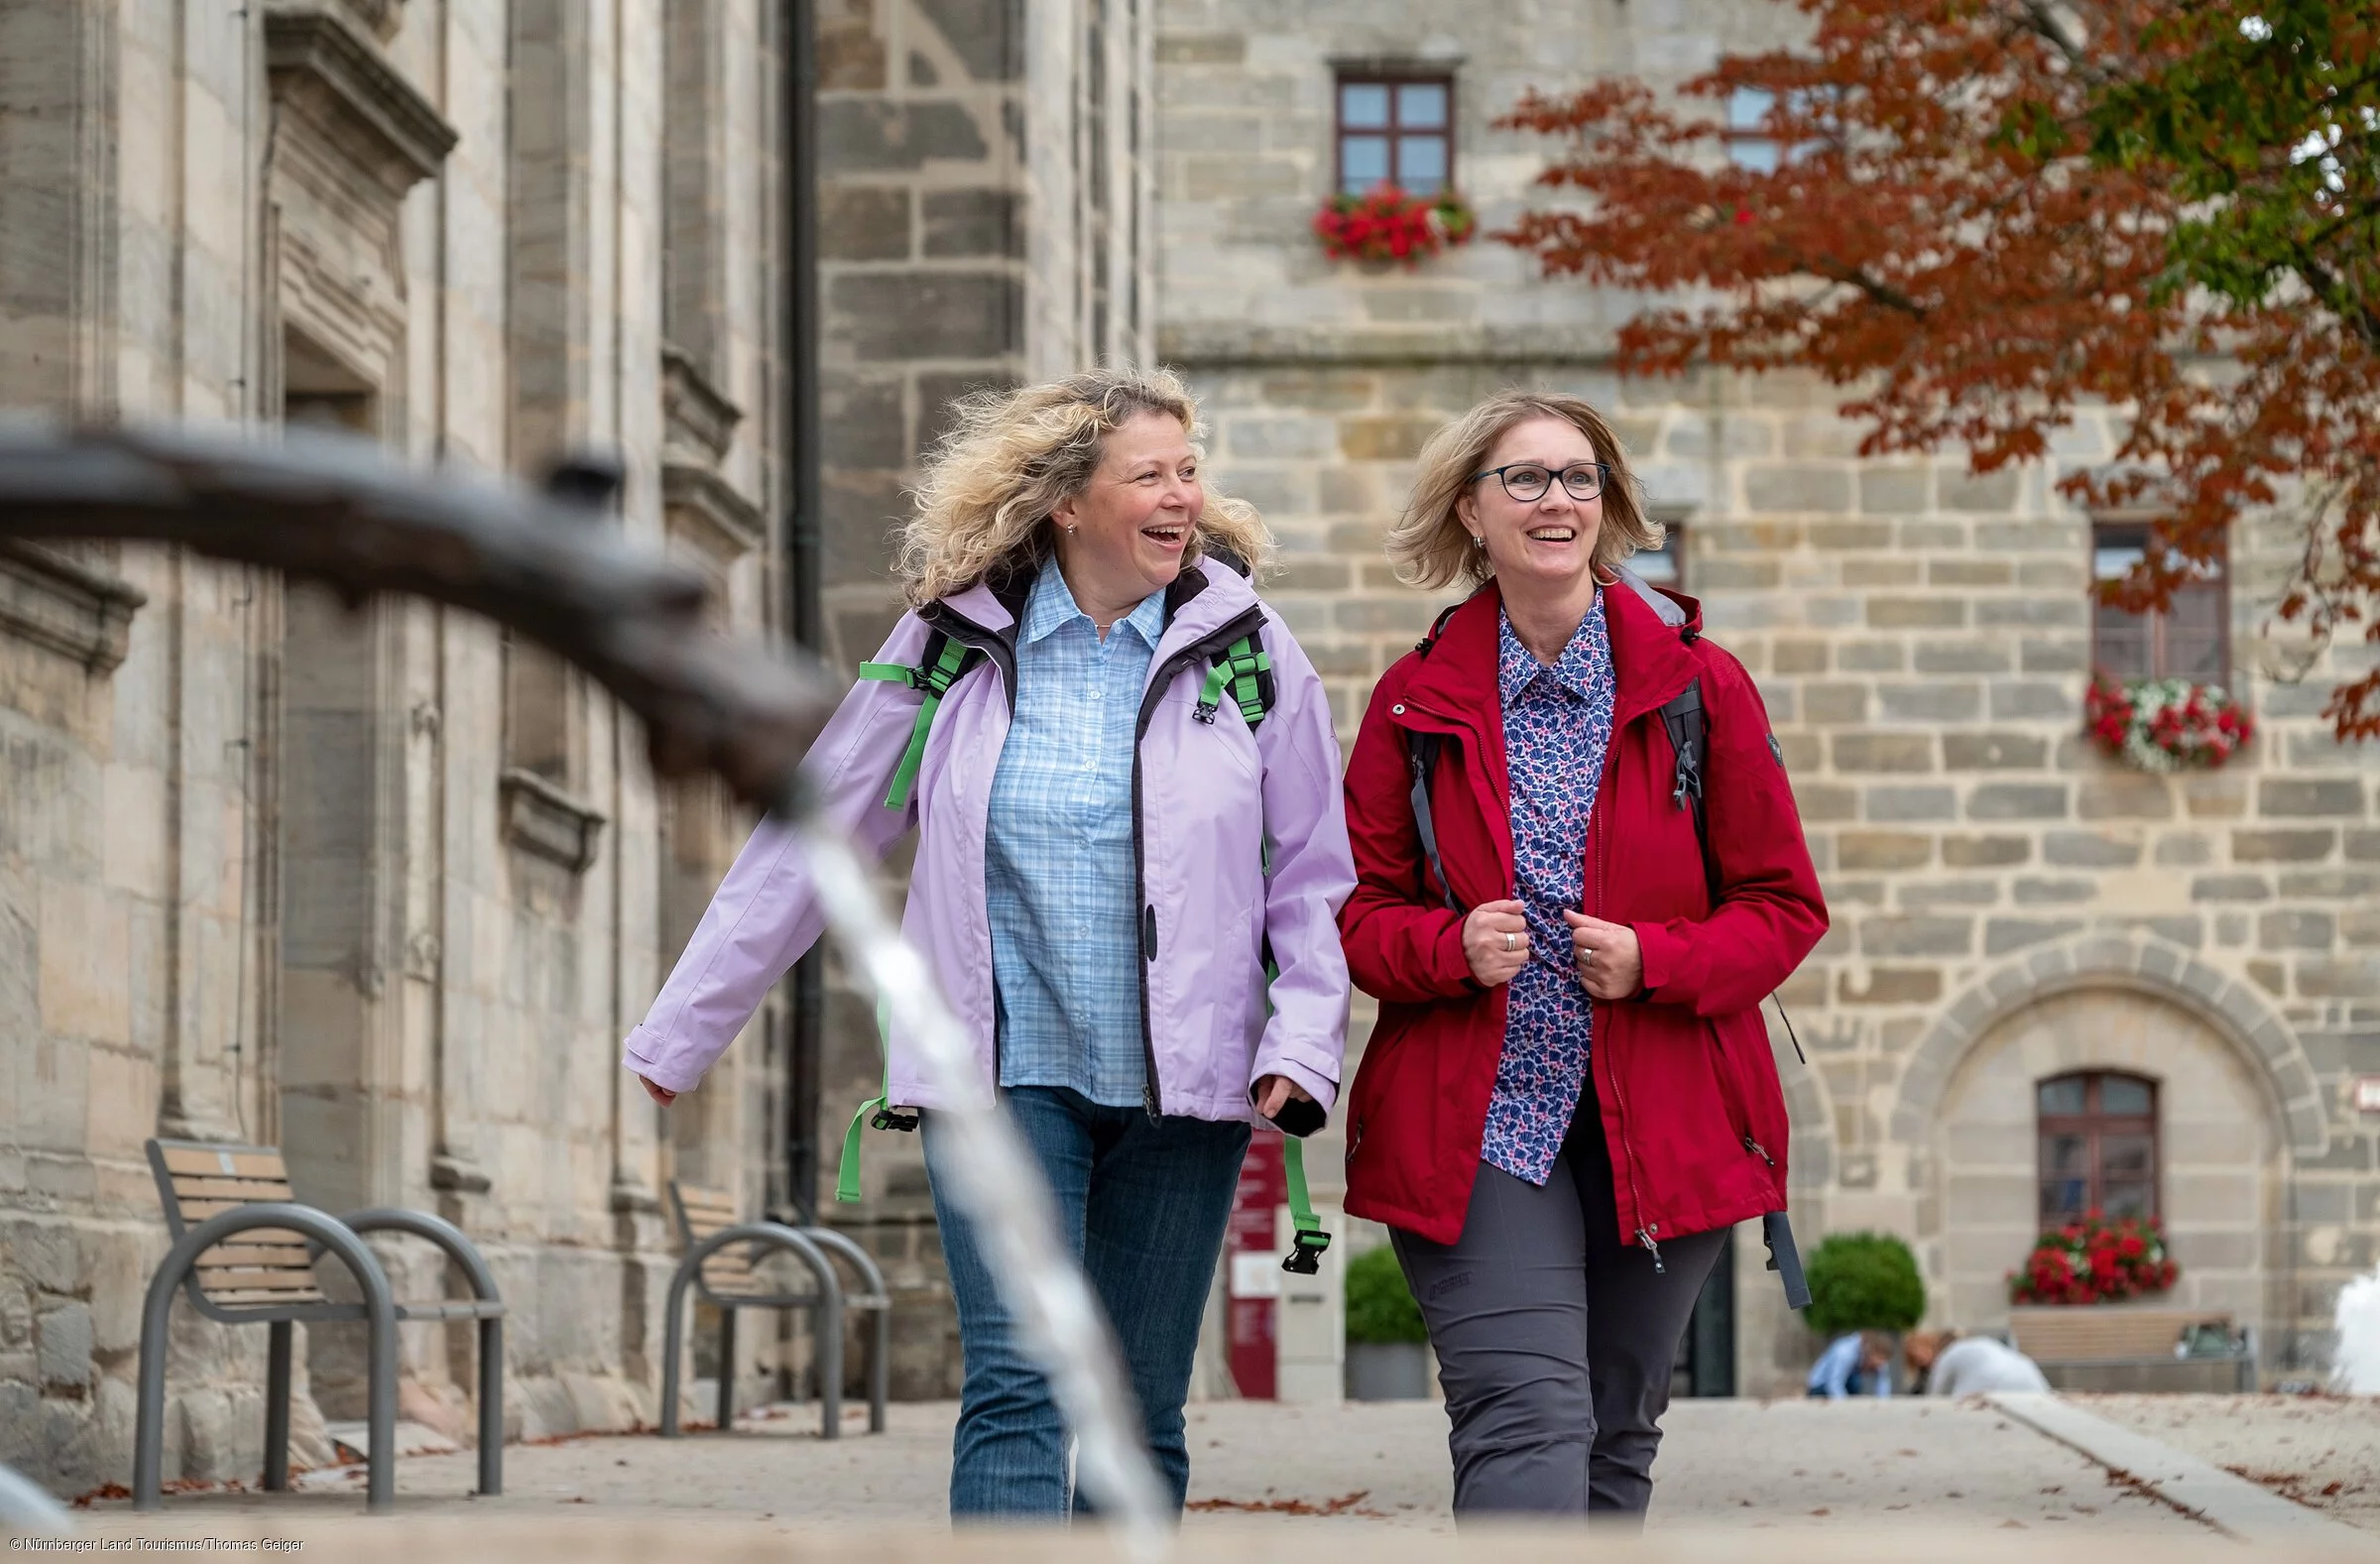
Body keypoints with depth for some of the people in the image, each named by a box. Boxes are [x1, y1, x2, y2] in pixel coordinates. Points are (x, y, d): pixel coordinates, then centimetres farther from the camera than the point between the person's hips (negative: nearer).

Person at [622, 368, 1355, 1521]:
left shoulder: (1244, 648, 2)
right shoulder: (952, 643, 1)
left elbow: (1315, 873, 6)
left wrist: (1304, 1040, -9)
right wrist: (681, 1031, 9)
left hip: (1181, 1083, 1)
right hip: (1004, 1073, -1)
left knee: (1143, 1412, 7)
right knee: (1015, 1392, -13)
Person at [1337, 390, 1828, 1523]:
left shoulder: (1700, 688, 4)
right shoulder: (1417, 702, 5)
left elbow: (1786, 907, 5)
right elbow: (1358, 910, 9)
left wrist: (1657, 960, -13)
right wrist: (1451, 947, -13)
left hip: (1662, 1130, 2)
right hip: (1476, 1127, -1)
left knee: (1617, 1440, 10)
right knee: (1525, 1425, -15)